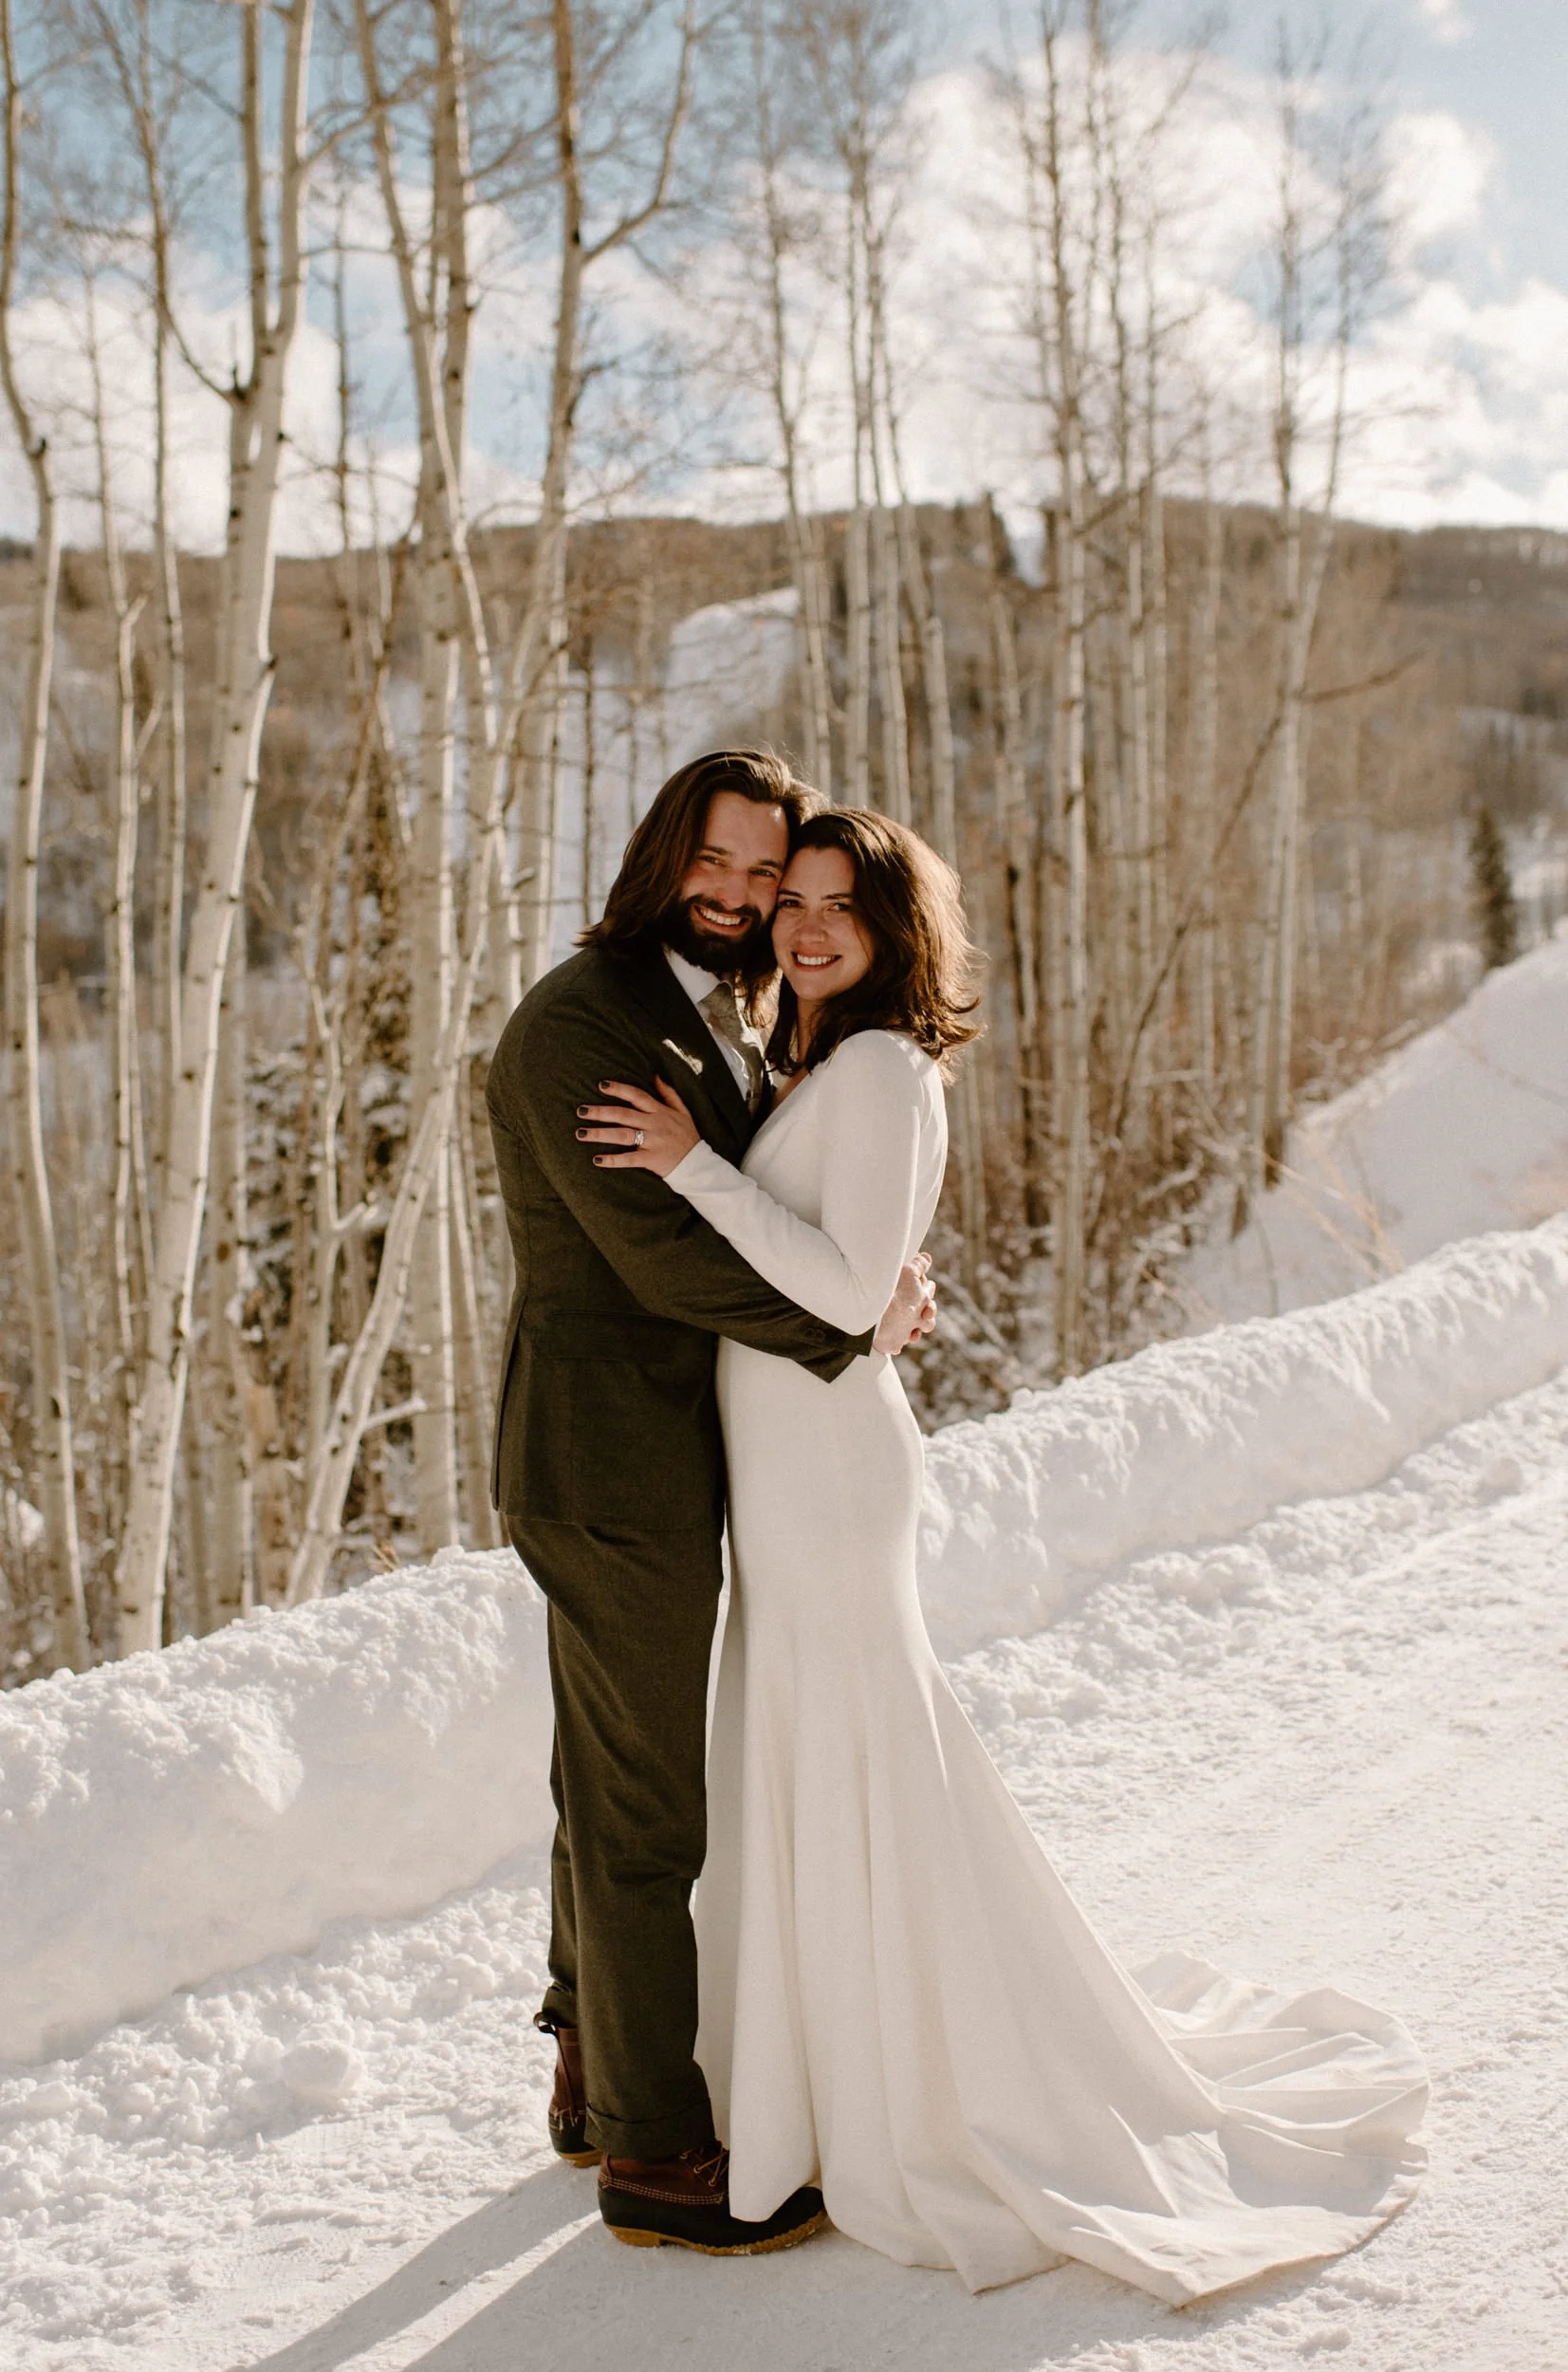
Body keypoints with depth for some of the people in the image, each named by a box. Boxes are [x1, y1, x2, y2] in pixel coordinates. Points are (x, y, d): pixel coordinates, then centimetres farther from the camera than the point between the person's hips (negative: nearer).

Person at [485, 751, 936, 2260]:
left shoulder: (719, 1024, 14)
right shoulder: (576, 1022, -17)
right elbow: (657, 1250, -24)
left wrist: (878, 1288, -7)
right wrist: (850, 1329, -17)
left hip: (657, 1455, 10)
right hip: (612, 1466, -10)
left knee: (609, 1780, 20)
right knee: (652, 1810, 1)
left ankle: (592, 2072, 37)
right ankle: (652, 2153, 15)